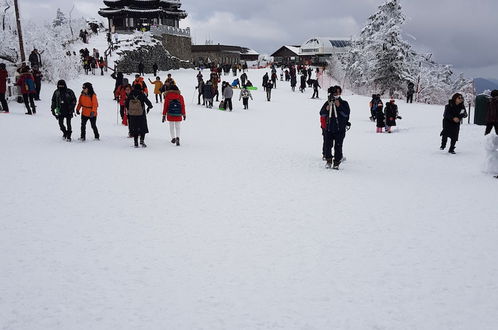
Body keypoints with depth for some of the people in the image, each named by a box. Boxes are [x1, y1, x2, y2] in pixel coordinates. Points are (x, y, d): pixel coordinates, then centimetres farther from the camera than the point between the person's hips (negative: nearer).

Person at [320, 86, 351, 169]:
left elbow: (346, 113, -10)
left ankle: (336, 163, 4)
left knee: (338, 146, -3)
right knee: (327, 145, 0)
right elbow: (321, 114, 5)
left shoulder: (344, 103, 4)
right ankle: (329, 161, 17)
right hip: (328, 129, 2)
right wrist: (326, 109, -14)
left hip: (340, 129, -2)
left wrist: (339, 106, -18)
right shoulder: (328, 103, 8)